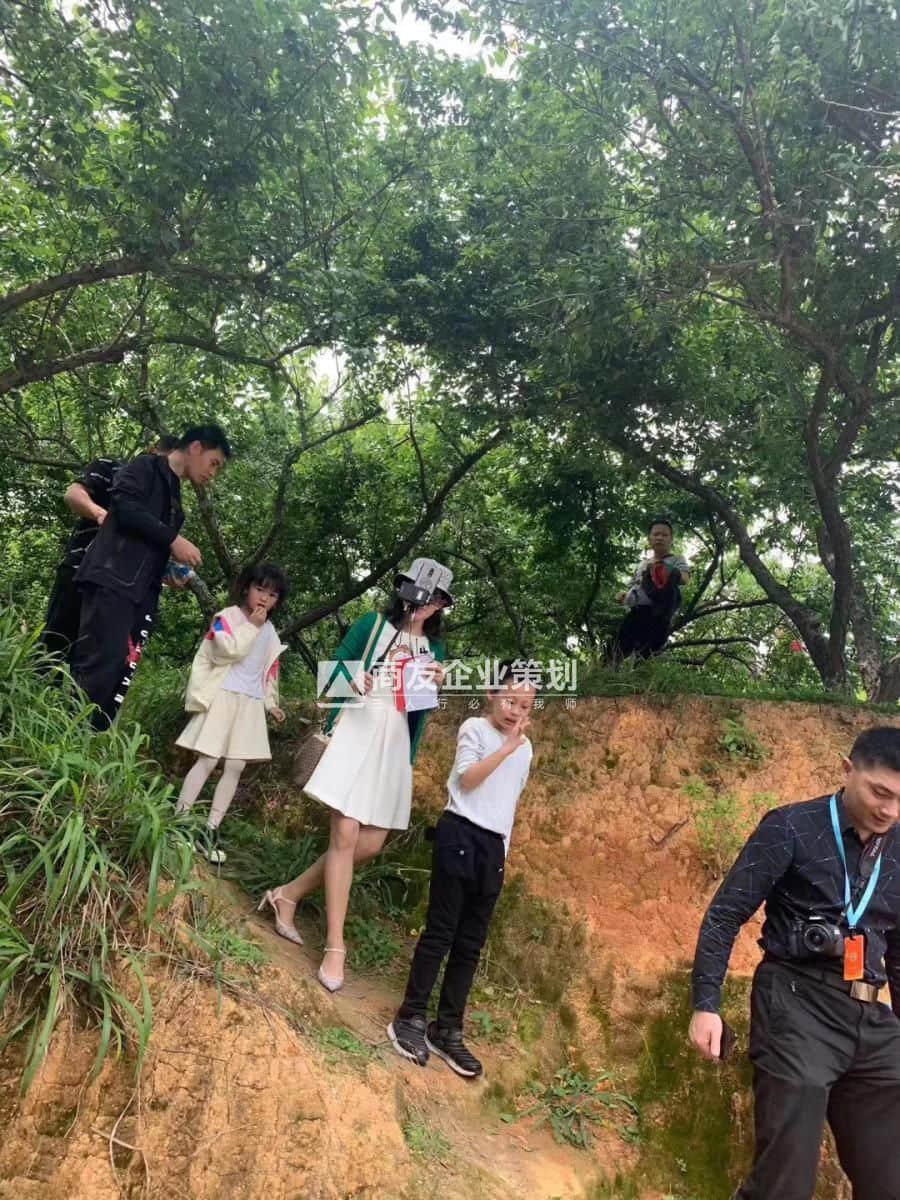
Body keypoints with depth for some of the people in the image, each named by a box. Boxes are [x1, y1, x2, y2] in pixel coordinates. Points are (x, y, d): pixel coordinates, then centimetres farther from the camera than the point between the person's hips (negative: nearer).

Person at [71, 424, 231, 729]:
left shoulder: (175, 500, 28)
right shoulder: (146, 467, 5)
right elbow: (125, 506, -13)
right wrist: (174, 540, -12)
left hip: (141, 594, 8)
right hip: (113, 580, -8)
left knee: (120, 678, -1)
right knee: (101, 665, -18)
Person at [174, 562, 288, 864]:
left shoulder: (270, 633, 16)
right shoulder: (227, 616, -3)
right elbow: (229, 649, -19)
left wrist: (271, 703, 14)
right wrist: (251, 625, -12)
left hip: (250, 705, 6)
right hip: (223, 698, -6)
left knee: (236, 767, 2)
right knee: (208, 761, -10)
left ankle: (210, 832, 8)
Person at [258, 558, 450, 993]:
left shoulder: (434, 649, 12)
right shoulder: (372, 625, 2)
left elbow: (422, 712, 11)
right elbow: (335, 673, 2)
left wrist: (436, 687, -8)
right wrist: (353, 682, -18)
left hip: (395, 745, 5)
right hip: (356, 736, -5)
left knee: (370, 844, 3)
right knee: (345, 836, -9)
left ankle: (289, 893, 21)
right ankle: (335, 946, -1)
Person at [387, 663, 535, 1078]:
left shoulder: (525, 748, 14)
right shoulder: (474, 728, -4)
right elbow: (466, 779, -18)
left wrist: (503, 849, 18)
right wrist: (506, 747, -18)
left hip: (493, 846, 6)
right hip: (460, 834, -6)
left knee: (470, 943, 9)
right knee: (440, 931, -2)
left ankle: (447, 1030, 18)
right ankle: (411, 1018, 11)